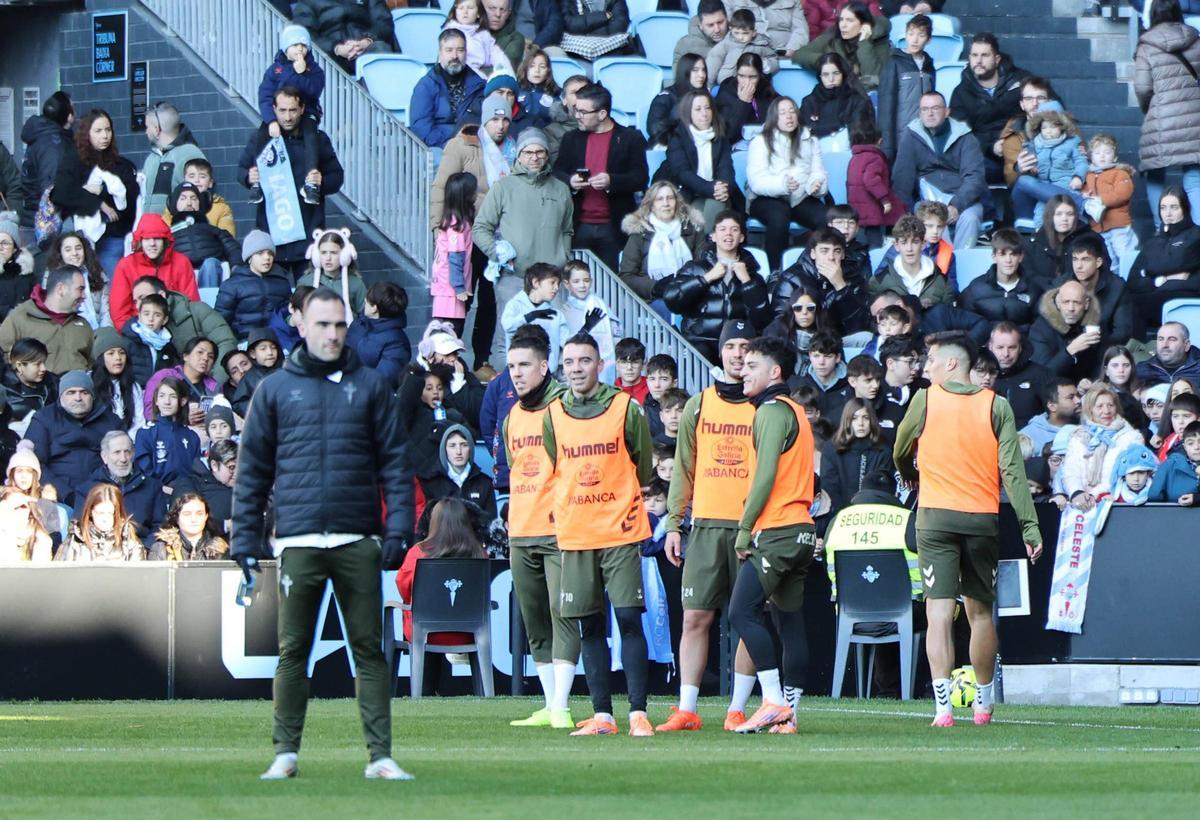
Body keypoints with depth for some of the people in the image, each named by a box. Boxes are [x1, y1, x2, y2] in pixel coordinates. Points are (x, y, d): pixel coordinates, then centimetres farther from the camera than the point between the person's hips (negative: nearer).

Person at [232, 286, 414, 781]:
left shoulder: (369, 386, 10)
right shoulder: (276, 389, 10)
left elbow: (394, 462, 8)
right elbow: (252, 469, 10)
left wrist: (398, 527, -2)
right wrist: (245, 539, 4)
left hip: (359, 541, 0)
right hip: (298, 541, 0)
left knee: (368, 649, 0)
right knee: (292, 650, 1)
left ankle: (380, 755, -1)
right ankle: (286, 752, 7)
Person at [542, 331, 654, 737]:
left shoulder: (627, 409, 0)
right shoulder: (553, 416, 7)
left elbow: (644, 470, 8)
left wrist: (616, 500, 9)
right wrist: (566, 509, 12)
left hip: (620, 532, -3)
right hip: (574, 536, 3)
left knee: (629, 619, -8)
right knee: (590, 627, 3)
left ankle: (638, 712, -7)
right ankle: (602, 715, 7)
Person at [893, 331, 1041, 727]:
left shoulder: (925, 400, -1)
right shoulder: (996, 406, 1)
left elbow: (900, 453, 15)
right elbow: (1012, 469, -4)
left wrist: (911, 479, 38)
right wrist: (1030, 526, -3)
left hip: (936, 516, -2)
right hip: (983, 518, 2)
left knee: (939, 613, -6)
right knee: (980, 612, 14)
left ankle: (943, 705, -17)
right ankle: (984, 702, 24)